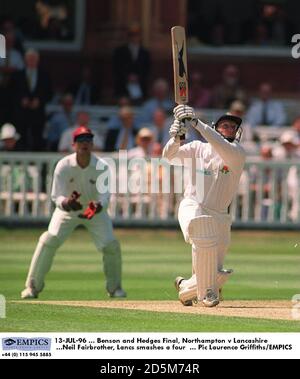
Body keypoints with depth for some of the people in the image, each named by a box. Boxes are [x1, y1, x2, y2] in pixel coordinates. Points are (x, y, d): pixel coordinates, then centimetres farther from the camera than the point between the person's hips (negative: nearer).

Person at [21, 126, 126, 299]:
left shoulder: (102, 167, -22)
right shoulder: (63, 166, -23)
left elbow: (105, 196, -27)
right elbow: (57, 197, -23)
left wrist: (98, 206, -51)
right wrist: (66, 203, -48)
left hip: (96, 210, 1)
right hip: (67, 209, -1)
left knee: (111, 244, -13)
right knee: (49, 240, -20)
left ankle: (115, 287, 12)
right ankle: (33, 286, -9)